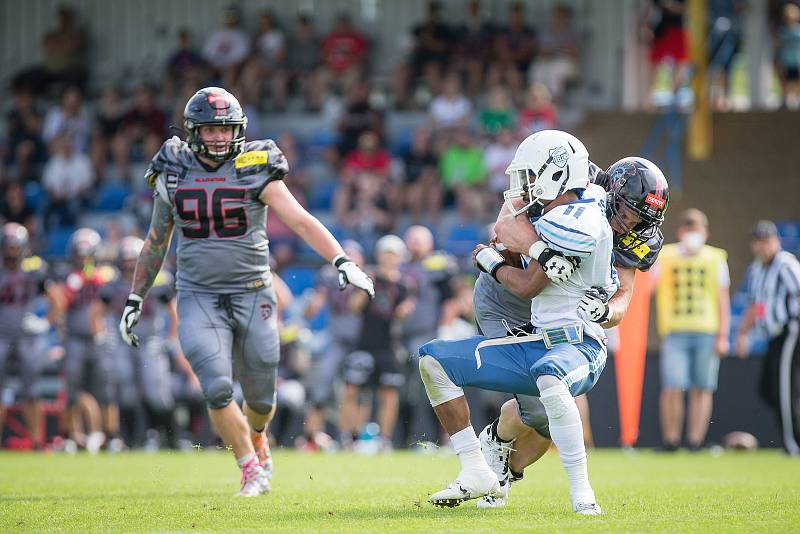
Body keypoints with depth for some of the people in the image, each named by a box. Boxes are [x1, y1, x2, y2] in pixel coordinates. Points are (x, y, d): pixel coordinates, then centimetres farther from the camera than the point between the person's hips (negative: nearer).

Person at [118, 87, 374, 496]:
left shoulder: (255, 171, -6)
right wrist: (134, 300, 15)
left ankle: (256, 440, 43)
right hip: (199, 298, 1)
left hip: (252, 294, -1)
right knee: (217, 389, -17)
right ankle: (252, 471, 2)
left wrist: (341, 261, -27)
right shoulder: (174, 175, 2)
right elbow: (156, 242, 14)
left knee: (260, 398, 7)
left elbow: (300, 221, -13)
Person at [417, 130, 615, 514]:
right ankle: (476, 473, 3)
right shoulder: (550, 220, 15)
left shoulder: (580, 222, -14)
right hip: (533, 346, 10)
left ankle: (581, 492, -34)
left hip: (576, 348, -10)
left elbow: (528, 286, -13)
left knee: (549, 375, -45)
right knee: (433, 359, 6)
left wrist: (490, 262, 3)